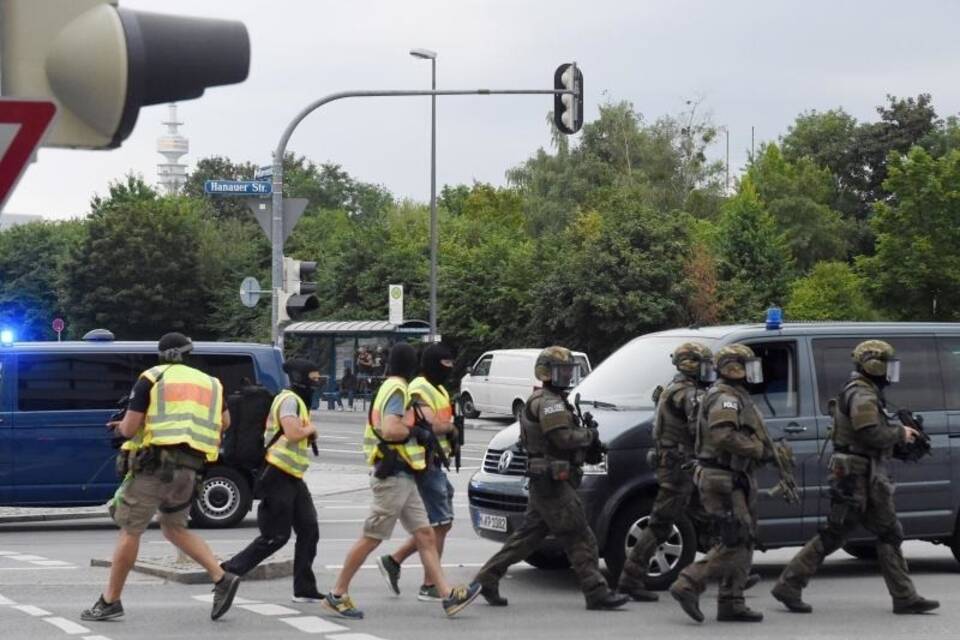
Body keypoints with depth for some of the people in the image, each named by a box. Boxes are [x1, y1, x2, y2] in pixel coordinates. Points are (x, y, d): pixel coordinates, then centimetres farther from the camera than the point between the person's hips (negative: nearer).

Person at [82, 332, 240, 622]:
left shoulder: (152, 378, 1)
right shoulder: (210, 383, 16)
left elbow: (129, 427, -3)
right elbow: (225, 422, 29)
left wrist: (122, 426, 19)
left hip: (156, 464, -5)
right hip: (189, 468, 5)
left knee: (130, 530, 3)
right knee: (174, 528, 22)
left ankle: (110, 601, 7)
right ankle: (222, 578, 7)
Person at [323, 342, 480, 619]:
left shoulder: (390, 388, 17)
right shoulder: (397, 390, -14)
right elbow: (390, 430, -27)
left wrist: (415, 433, 12)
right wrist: (416, 432, -11)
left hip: (402, 478, 10)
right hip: (393, 477, -10)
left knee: (426, 536, 4)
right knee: (371, 539, -3)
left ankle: (448, 595, 1)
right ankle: (337, 594, 5)